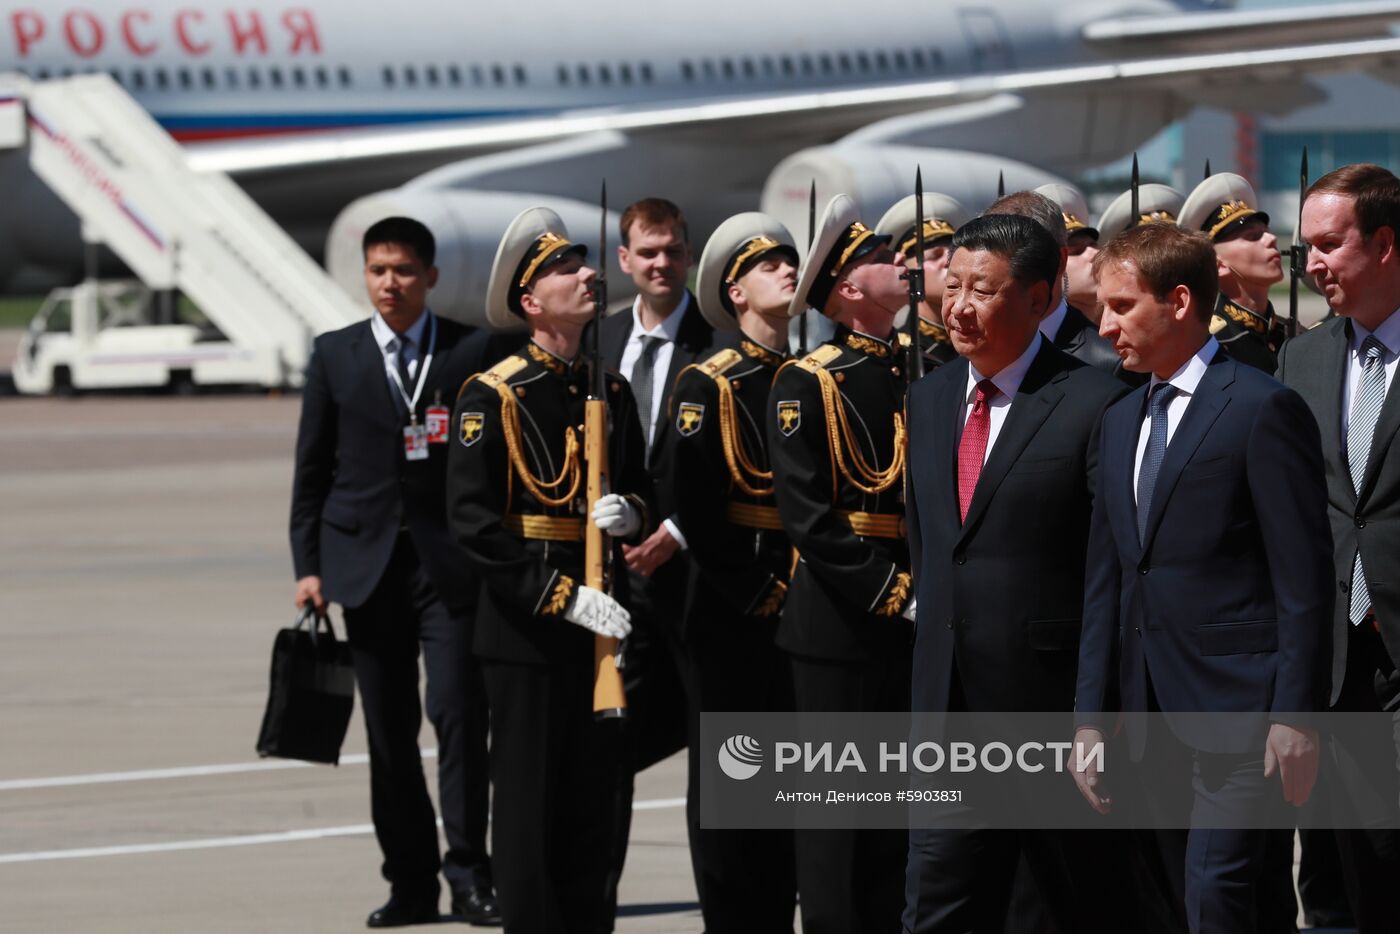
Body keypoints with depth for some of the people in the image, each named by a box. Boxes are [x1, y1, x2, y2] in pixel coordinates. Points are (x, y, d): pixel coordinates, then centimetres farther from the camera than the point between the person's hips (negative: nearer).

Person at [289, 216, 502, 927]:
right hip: (366, 562, 2)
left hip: (452, 563, -2)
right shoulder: (334, 356, 8)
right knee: (389, 730, 5)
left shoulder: (474, 352, 3)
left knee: (459, 711, -12)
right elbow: (312, 469, 9)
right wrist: (308, 564, 2)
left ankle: (468, 874, -7)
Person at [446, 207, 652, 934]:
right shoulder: (491, 397, -8)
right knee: (529, 810, -2)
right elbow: (473, 526, -14)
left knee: (594, 806, 9)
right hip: (526, 628, -6)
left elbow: (641, 489, 21)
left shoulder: (611, 391, 11)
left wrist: (629, 514, -5)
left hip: (601, 624, 6)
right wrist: (563, 597, -20)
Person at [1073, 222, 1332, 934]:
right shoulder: (1120, 424, 17)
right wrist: (1091, 716, 11)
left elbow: (1303, 580, -9)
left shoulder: (1264, 409, -6)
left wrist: (1295, 715, -14)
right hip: (1156, 715, 7)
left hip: (1239, 708, -7)